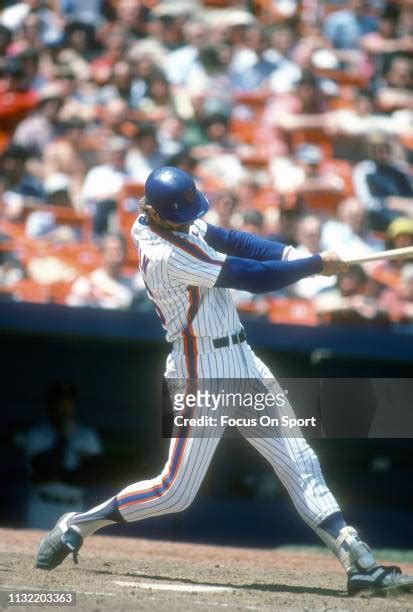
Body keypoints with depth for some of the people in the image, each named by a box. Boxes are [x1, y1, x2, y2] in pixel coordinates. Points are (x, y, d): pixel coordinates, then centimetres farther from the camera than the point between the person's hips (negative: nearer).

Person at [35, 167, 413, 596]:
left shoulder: (163, 222, 5)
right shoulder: (166, 256, -22)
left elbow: (231, 240, 4)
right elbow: (252, 277, -20)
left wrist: (289, 254, -12)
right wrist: (317, 265, -12)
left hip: (240, 363, 9)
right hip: (203, 371, -9)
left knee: (299, 462, 2)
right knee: (177, 491, -5)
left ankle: (357, 561, -1)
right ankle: (77, 526, 13)